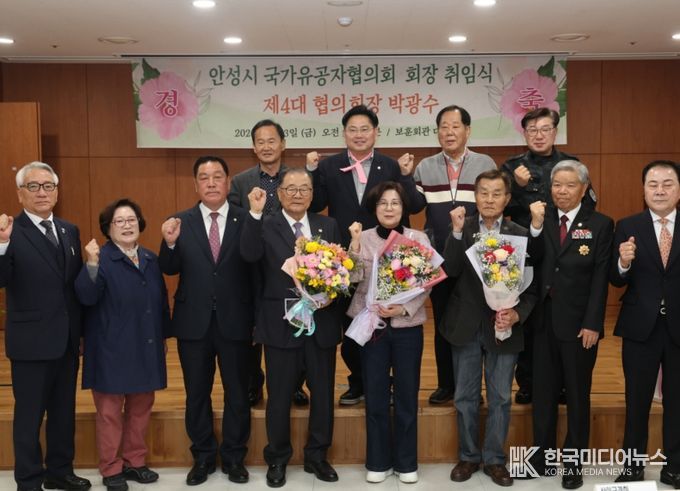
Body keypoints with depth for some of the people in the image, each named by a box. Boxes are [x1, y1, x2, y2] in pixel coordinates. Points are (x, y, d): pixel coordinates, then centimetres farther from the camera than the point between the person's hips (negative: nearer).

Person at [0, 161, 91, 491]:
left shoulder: (70, 231, 8)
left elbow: (78, 282, 10)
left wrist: (82, 330, 10)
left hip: (67, 340, 6)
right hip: (31, 341, -6)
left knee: (64, 411, 18)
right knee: (29, 415, 7)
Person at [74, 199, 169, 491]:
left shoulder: (150, 259, 9)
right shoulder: (101, 259, -9)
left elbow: (161, 299, 15)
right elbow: (86, 297, -22)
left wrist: (163, 335, 15)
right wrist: (92, 264, -36)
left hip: (145, 348, 6)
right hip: (112, 349, -6)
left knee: (141, 407, 14)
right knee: (110, 411, 6)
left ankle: (135, 462, 28)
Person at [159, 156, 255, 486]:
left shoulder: (246, 220, -5)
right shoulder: (181, 222, 1)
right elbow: (169, 270, -7)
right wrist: (170, 242, -21)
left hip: (234, 322, -1)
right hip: (194, 322, 2)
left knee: (237, 394, 11)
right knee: (197, 394, 14)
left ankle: (234, 458, 28)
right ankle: (203, 458, 30)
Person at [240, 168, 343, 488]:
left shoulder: (328, 226, 8)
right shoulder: (266, 227, -2)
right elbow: (249, 255, -21)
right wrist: (255, 213, -30)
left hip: (322, 322, 3)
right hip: (282, 324, -3)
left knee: (323, 393, 12)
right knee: (279, 396, 8)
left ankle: (317, 456, 29)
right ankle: (277, 459, 25)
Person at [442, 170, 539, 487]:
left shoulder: (521, 234, -2)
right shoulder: (460, 229, -1)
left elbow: (531, 284, -3)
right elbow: (450, 271, -16)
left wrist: (517, 314, -18)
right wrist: (457, 231, -24)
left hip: (504, 326, 0)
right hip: (466, 326, 1)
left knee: (500, 398, 9)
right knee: (465, 397, 11)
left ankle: (494, 459, 24)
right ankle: (468, 456, 27)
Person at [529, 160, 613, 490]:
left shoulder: (600, 225, -1)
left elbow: (600, 279, -6)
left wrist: (592, 324, -11)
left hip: (578, 322, -2)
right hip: (543, 320, 3)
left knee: (577, 395, 9)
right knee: (543, 392, 11)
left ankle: (573, 463, 21)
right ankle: (542, 457, 24)